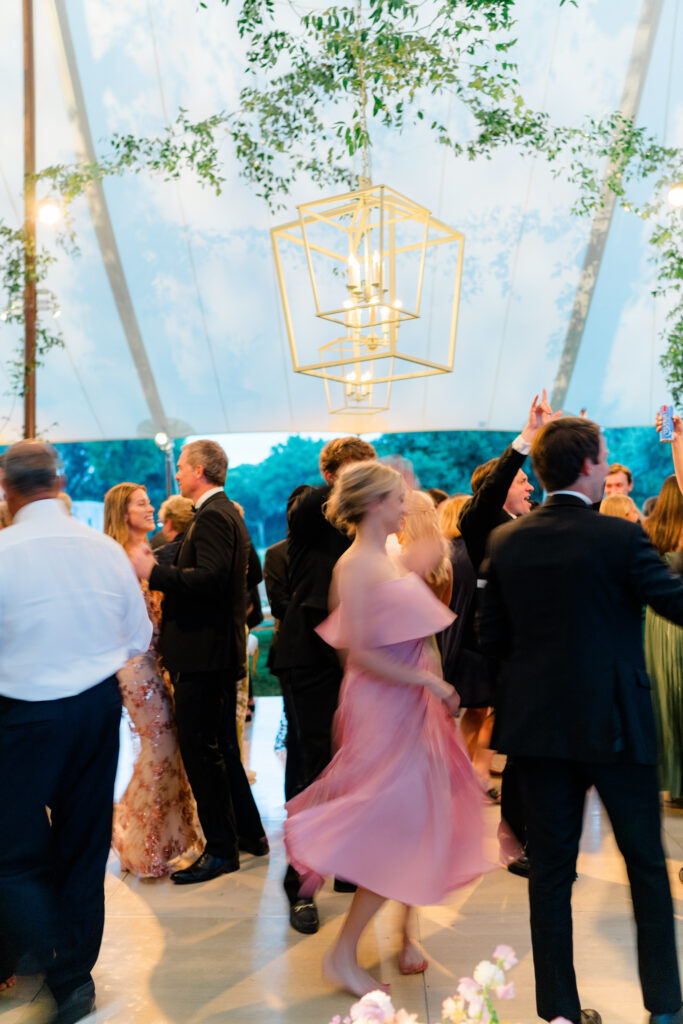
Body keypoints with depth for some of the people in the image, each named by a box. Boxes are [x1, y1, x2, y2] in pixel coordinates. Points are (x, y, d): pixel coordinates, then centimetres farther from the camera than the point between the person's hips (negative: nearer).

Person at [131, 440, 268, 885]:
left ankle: (222, 849, 10)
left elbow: (210, 578, -27)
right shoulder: (226, 512, 17)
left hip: (205, 652, -11)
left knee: (201, 751, -1)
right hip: (221, 649, 11)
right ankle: (250, 834, 31)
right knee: (222, 748, 19)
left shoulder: (212, 516, -15)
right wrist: (160, 573, 14)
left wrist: (153, 571, -20)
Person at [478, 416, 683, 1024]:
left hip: (538, 722, 3)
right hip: (614, 722, -3)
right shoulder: (620, 537, -14)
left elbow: (491, 637, 2)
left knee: (550, 867, 13)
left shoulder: (505, 541, -1)